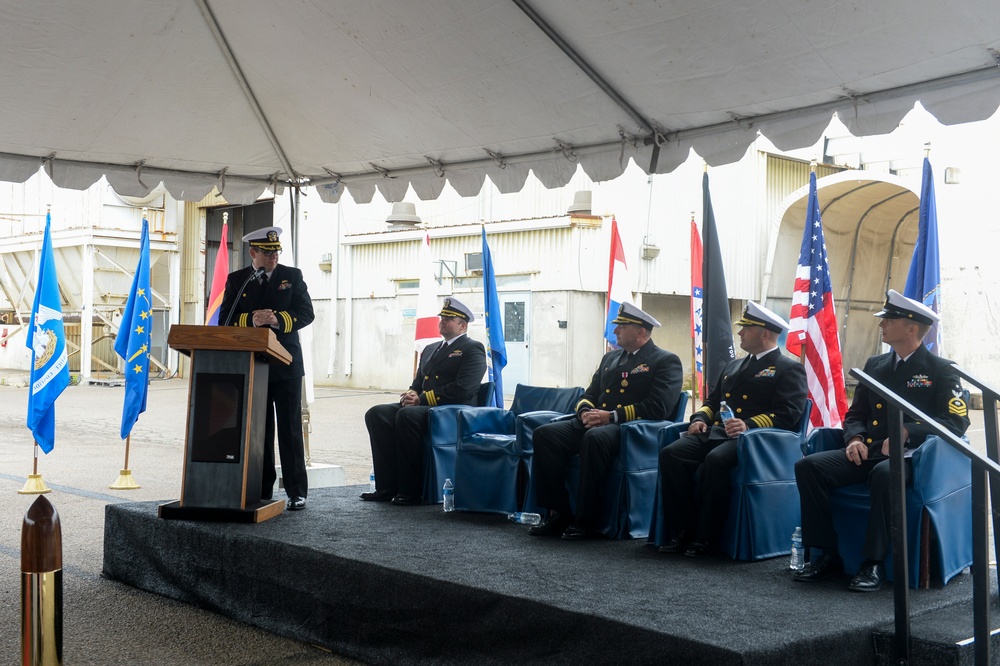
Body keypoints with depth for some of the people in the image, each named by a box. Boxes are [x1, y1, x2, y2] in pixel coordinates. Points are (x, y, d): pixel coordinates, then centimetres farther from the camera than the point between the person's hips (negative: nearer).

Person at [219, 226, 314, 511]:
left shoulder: (292, 276, 5)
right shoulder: (236, 280, 8)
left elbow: (306, 313, -2)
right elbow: (226, 320, 2)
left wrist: (277, 319, -19)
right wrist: (251, 320, -17)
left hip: (285, 364, -2)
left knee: (290, 429, -1)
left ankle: (296, 492, 4)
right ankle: (261, 490, 14)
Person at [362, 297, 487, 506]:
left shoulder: (473, 349, 0)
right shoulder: (430, 349, 26)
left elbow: (462, 389, -14)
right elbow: (418, 383, 26)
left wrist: (423, 399, -16)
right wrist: (412, 394, 0)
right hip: (422, 406, 8)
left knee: (407, 415, -34)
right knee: (376, 414, -14)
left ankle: (411, 491, -27)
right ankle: (387, 487, -16)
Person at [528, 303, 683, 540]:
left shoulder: (666, 361, 1)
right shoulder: (611, 358, 24)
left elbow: (658, 407, -12)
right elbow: (589, 395, 24)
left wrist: (611, 416, -17)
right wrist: (585, 412, -2)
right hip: (596, 422, 7)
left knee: (595, 438, -39)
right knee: (545, 434, -17)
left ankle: (584, 519, -27)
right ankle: (557, 513, -14)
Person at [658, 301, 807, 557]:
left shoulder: (789, 369, 4)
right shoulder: (733, 365, 29)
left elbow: (787, 414, -10)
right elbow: (712, 401, 31)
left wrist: (749, 425, -25)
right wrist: (700, 419, 6)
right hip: (716, 432, 7)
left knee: (715, 460, -37)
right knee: (671, 453, -20)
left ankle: (706, 537, -25)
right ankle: (683, 530, -16)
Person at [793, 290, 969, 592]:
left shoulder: (941, 371, 2)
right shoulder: (875, 365, 19)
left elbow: (957, 421, -8)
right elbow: (855, 413, 21)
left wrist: (906, 432, -21)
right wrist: (855, 438, -2)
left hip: (909, 455, -5)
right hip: (868, 452, 6)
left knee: (884, 473, -41)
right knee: (808, 466, -19)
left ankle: (874, 563, -30)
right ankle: (828, 555, -13)